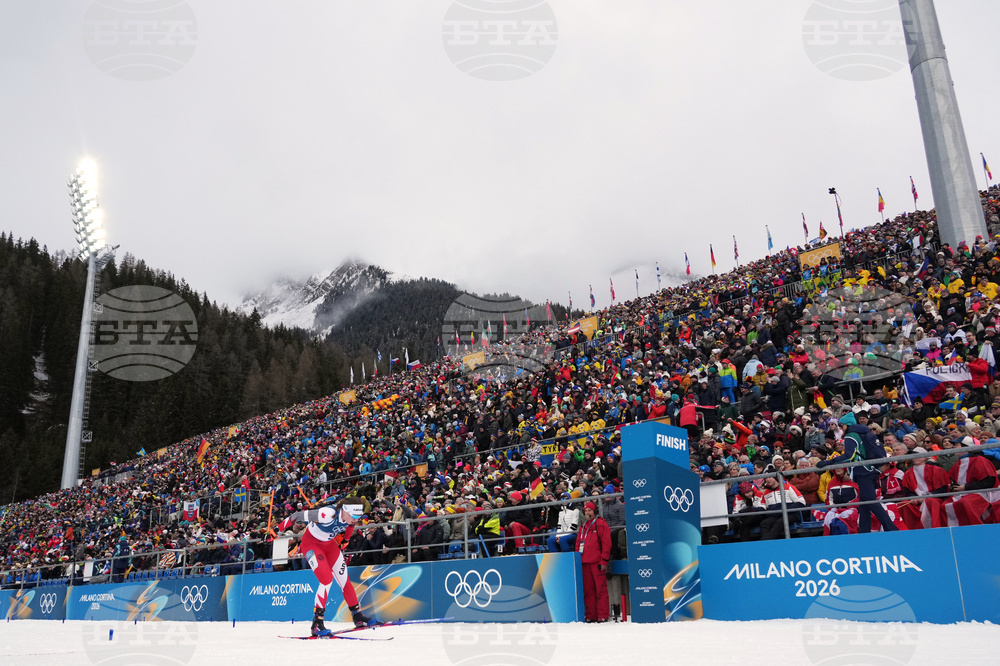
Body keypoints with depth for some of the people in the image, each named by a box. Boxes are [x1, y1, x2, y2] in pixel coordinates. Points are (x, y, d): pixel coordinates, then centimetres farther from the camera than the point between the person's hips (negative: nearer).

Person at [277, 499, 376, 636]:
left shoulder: (350, 517, -19)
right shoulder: (328, 514, -39)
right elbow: (300, 515, -27)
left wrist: (344, 539, 21)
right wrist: (280, 528, -15)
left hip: (329, 544, 6)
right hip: (311, 544, -6)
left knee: (344, 579, 4)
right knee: (327, 579, -20)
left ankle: (357, 616, 18)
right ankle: (317, 624, -11)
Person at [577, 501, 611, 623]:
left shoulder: (601, 524, -1)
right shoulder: (583, 527, 20)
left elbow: (606, 543, -7)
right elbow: (578, 543, 23)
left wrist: (604, 561, -12)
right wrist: (578, 560, 14)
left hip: (597, 562, -6)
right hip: (585, 562, 7)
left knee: (600, 589, -4)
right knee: (588, 590, 7)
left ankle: (602, 616, -2)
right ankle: (590, 616, 12)